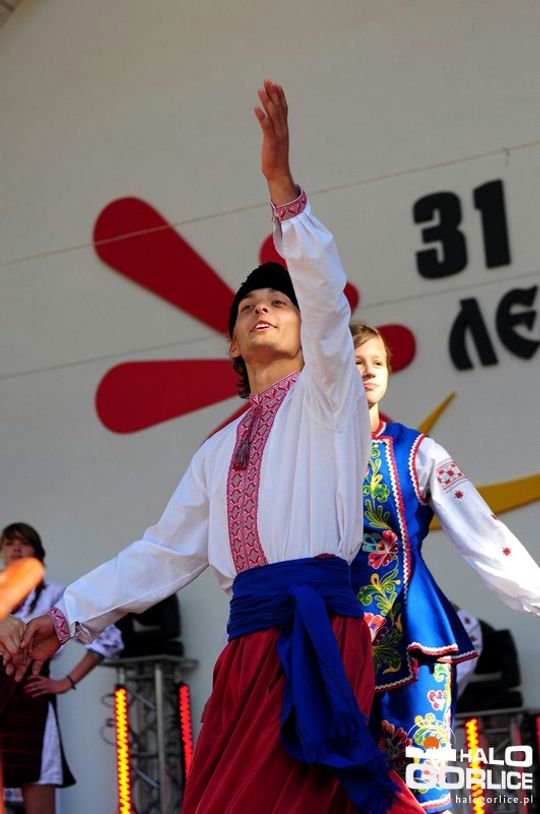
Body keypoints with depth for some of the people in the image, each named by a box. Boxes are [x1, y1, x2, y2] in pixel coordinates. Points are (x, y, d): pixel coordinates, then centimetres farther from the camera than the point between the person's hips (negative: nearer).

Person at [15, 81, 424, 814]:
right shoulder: (220, 452, 24)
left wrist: (282, 184, -19)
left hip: (318, 634, -6)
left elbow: (326, 296, -8)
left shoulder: (325, 396, 9)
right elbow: (166, 551, 23)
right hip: (250, 641, 6)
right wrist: (71, 614, 16)